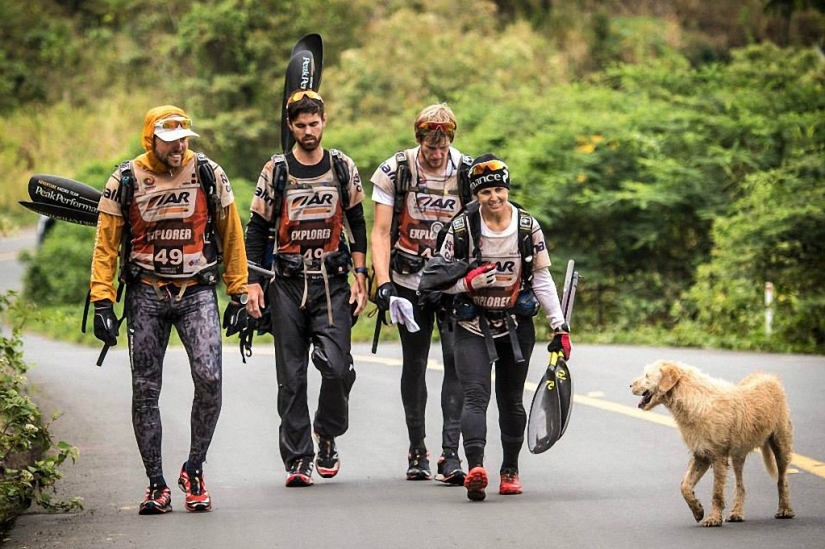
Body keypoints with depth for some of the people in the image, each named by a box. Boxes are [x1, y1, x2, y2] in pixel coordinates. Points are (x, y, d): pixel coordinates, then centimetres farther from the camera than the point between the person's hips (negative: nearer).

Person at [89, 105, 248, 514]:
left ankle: (194, 470, 4)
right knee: (145, 391, 1)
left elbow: (230, 235, 9)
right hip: (146, 295, 0)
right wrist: (102, 302, -4)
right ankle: (156, 484, 11)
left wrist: (238, 293, 7)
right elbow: (106, 245, 3)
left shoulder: (208, 174, 0)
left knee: (209, 380, -15)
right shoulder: (125, 181, -2)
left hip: (198, 292, 0)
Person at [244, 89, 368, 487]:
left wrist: (360, 277, 5)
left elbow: (357, 224, 13)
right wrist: (253, 284, -2)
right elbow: (257, 230, 6)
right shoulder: (275, 171, 3)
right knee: (291, 377, 0)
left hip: (333, 283, 0)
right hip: (287, 285, 0)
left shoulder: (343, 168, 7)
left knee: (337, 367, -13)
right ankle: (297, 459, 6)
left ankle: (327, 435, 11)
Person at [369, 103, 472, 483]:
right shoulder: (394, 172, -8)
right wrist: (382, 281, -18)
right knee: (414, 363, 7)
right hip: (409, 281, 0)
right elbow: (381, 231, -7)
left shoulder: (469, 172, -6)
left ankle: (451, 455, -12)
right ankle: (417, 451, 19)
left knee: (457, 360, -11)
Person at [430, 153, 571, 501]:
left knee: (511, 400, 10)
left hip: (517, 324, 2)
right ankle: (475, 467, -33)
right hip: (472, 325, -2)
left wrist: (559, 326, 1)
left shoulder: (528, 227, -2)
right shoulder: (462, 227, -7)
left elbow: (542, 278, 4)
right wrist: (468, 282, -21)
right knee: (475, 395, -18)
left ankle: (510, 470, 24)